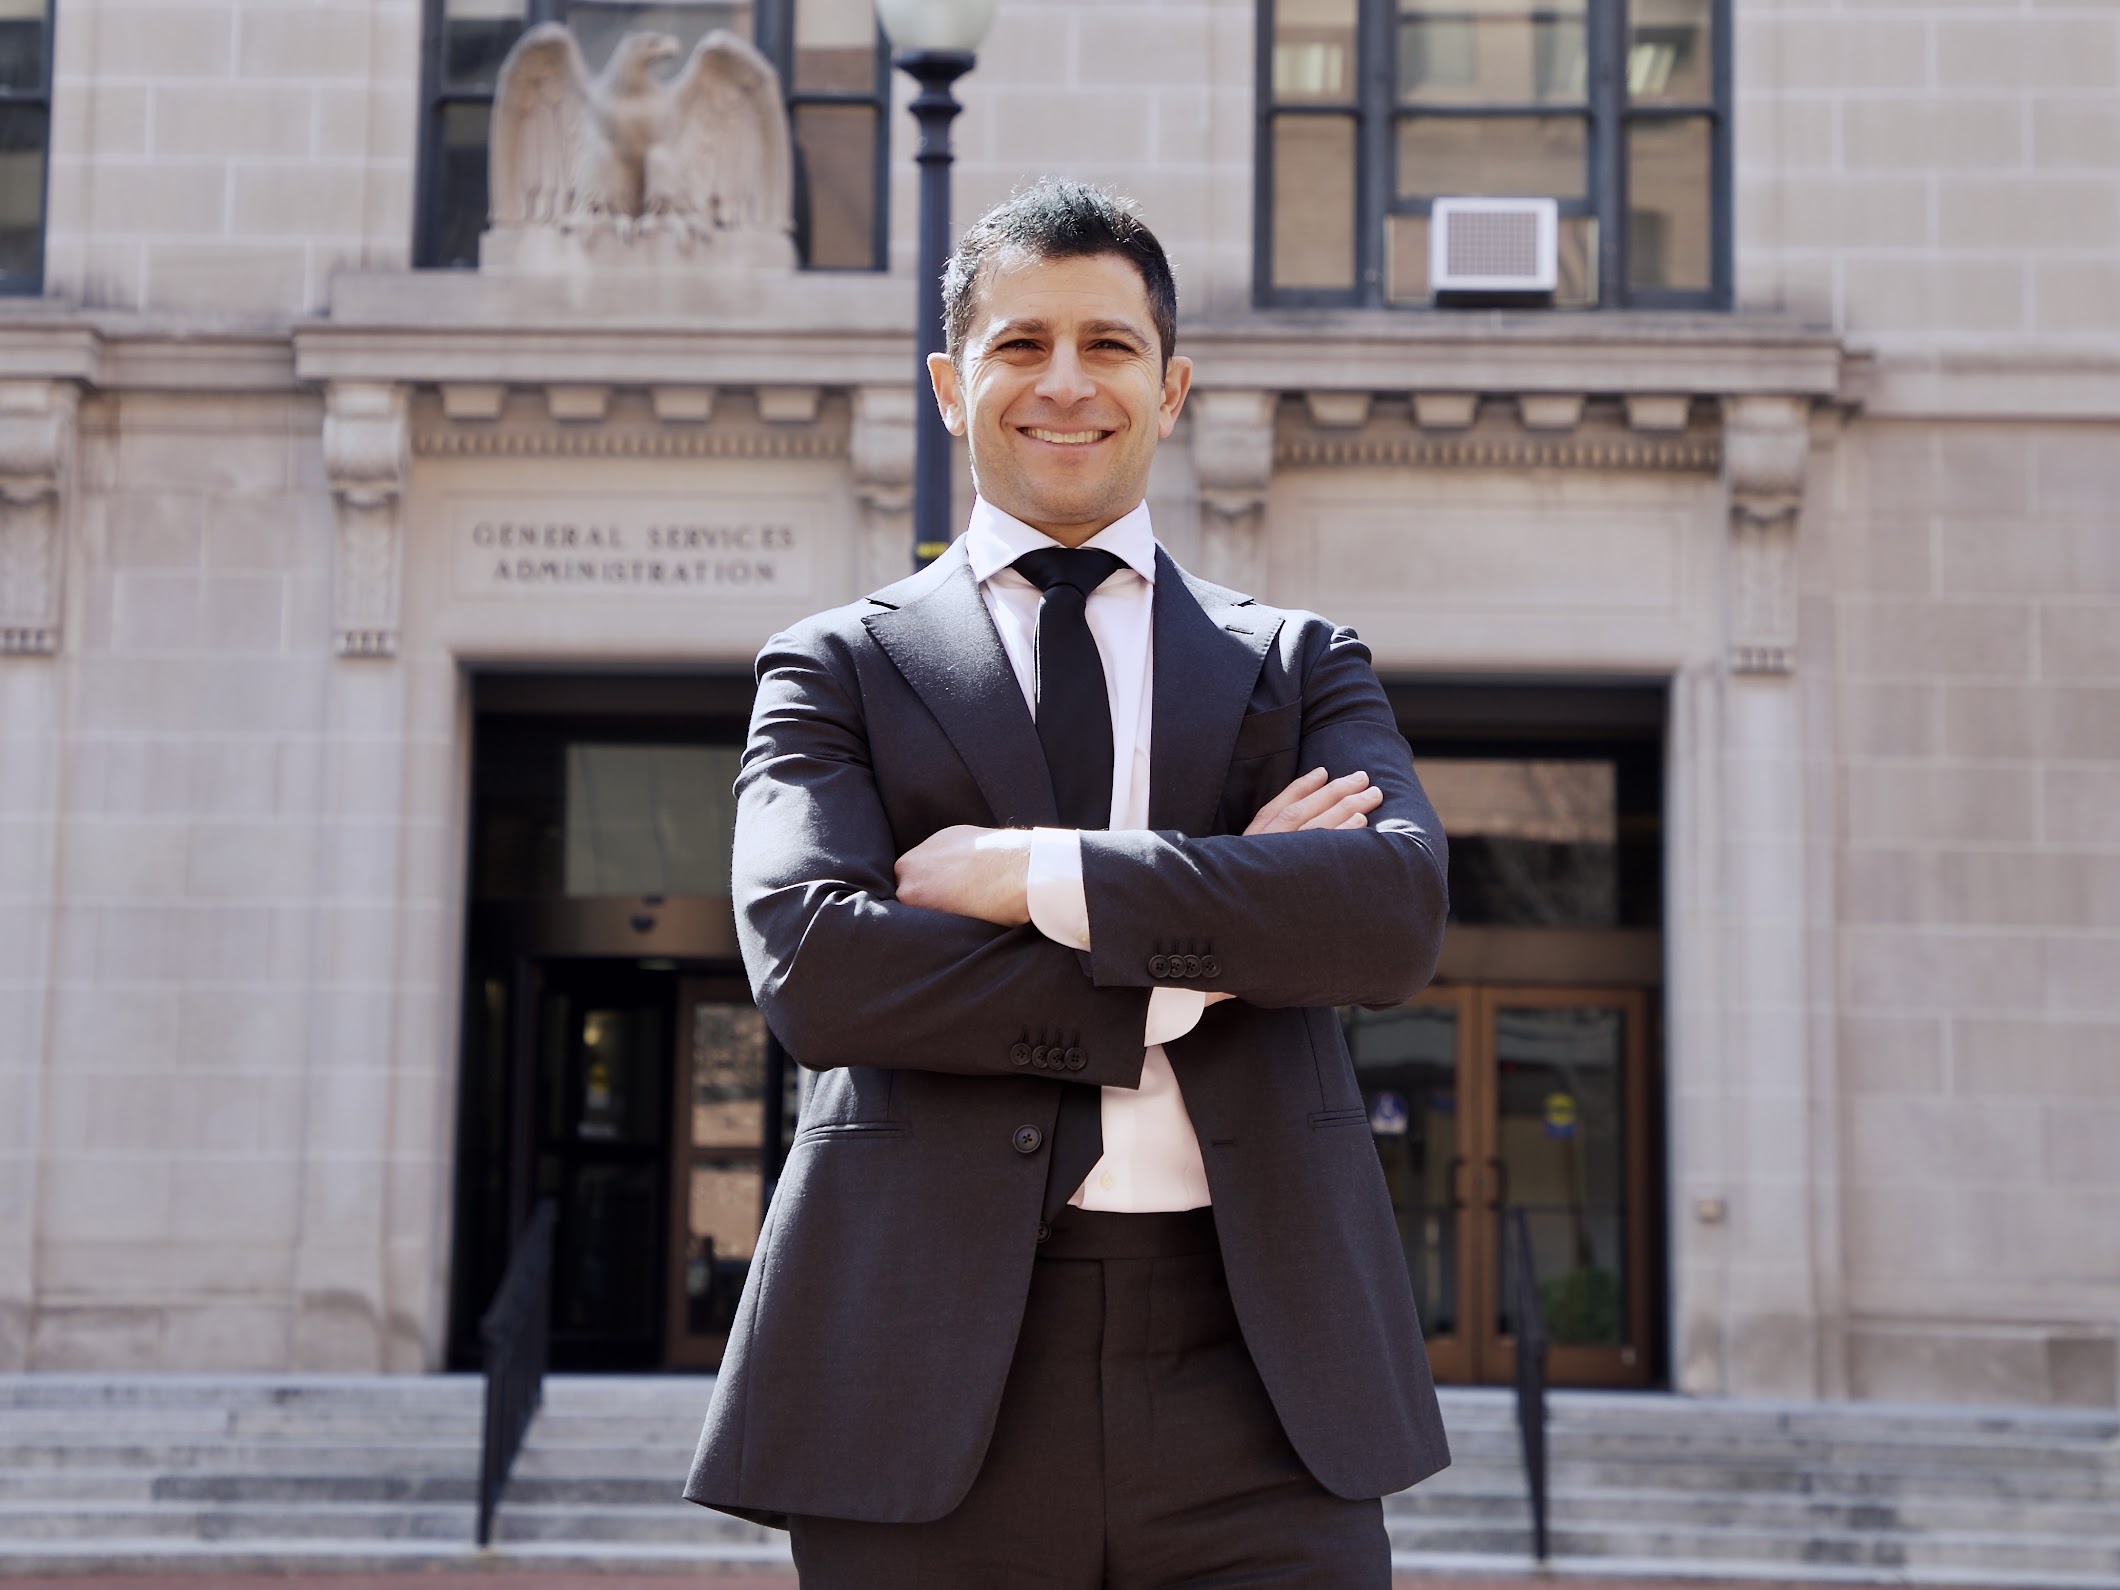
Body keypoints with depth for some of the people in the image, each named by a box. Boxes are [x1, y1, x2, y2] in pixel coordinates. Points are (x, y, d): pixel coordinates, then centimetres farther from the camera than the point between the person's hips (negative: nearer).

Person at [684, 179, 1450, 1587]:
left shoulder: (1302, 665, 15)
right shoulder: (837, 669, 11)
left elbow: (1398, 910, -5)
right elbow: (812, 966, -7)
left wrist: (1035, 873, -10)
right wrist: (1191, 966, -9)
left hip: (1256, 1378, 1)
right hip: (936, 1379, -1)